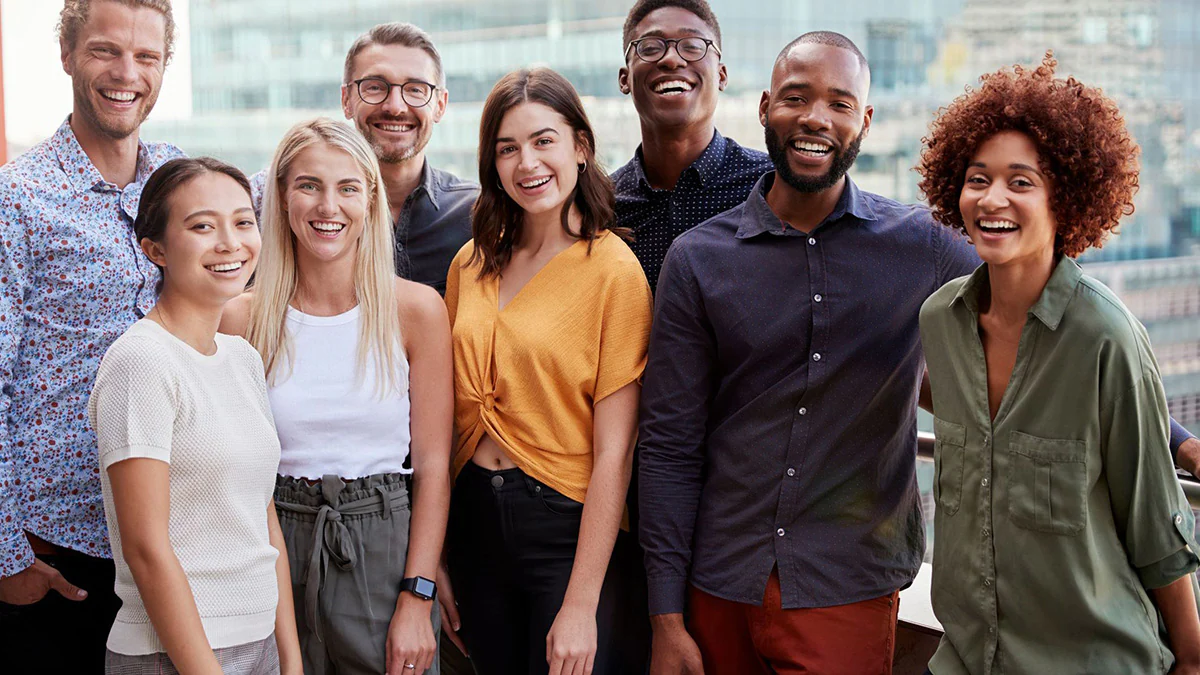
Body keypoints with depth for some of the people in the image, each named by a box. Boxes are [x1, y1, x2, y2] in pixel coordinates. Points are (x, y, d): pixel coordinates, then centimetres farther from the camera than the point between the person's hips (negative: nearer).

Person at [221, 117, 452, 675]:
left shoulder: (416, 309, -4)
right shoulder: (243, 319, -1)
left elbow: (433, 465, -3)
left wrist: (417, 598, -8)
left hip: (385, 548, 0)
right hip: (276, 548, 1)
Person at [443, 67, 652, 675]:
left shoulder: (615, 270, -11)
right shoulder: (472, 263, 5)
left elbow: (613, 452, -14)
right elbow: (452, 415, 9)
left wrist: (581, 607, -17)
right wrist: (432, 562, 5)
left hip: (570, 530, -5)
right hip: (475, 522, 5)